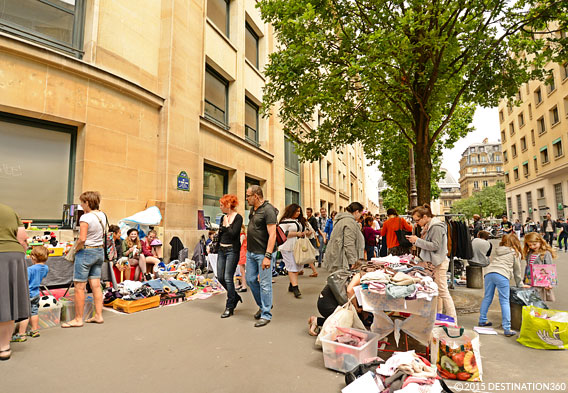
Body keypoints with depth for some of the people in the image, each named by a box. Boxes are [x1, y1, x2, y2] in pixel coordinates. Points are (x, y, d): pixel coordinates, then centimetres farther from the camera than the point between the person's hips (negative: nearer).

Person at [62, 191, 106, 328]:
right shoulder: (102, 215, 5)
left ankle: (78, 319, 12)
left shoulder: (85, 218, -17)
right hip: (100, 251, 8)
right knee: (96, 285, 12)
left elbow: (82, 239, -23)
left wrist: (76, 249, -4)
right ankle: (98, 315, 18)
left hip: (86, 251, -8)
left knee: (79, 287, 3)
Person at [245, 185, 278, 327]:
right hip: (250, 252, 9)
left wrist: (268, 256, -25)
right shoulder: (253, 209, 11)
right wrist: (248, 249, 18)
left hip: (262, 253, -9)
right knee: (250, 280, 15)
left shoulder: (268, 210, -16)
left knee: (265, 284, 0)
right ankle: (263, 305, 34)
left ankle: (266, 315, 14)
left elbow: (272, 235, -21)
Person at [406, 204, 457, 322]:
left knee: (443, 291, -4)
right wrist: (416, 239, 4)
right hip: (433, 262, 10)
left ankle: (453, 320, 5)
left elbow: (435, 246, -22)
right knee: (436, 291, 15)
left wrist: (418, 240, -20)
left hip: (439, 262, -10)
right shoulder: (428, 226, 13)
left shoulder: (436, 227, -17)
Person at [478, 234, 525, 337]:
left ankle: (482, 320, 24)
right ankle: (507, 329, -1)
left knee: (487, 298, 15)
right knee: (504, 302, -1)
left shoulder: (498, 251, 27)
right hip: (502, 275, -4)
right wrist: (520, 284, 33)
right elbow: (517, 270, 20)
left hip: (489, 273, 4)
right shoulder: (516, 253, 15)